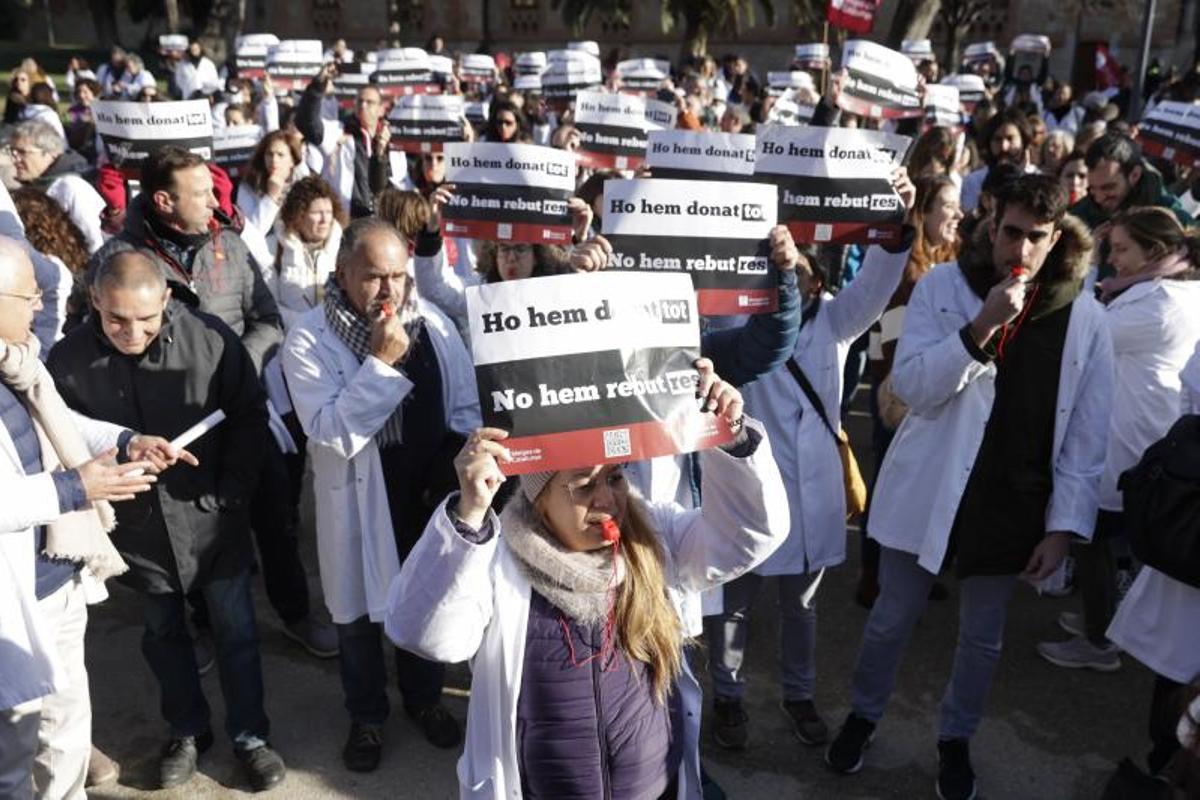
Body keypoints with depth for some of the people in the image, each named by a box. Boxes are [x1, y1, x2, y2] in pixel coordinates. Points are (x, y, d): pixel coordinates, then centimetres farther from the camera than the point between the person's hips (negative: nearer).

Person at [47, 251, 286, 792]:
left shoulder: (211, 339, -17)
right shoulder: (68, 361, -12)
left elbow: (250, 418, -7)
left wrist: (232, 493, -9)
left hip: (213, 518, -1)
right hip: (137, 526, 2)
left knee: (235, 631, 12)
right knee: (163, 634, 19)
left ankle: (249, 732, 32)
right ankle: (187, 730, 41)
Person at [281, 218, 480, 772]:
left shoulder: (434, 323, -6)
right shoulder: (310, 339, -16)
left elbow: (465, 408, 2)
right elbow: (331, 433, -23)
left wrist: (452, 478, -8)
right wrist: (382, 363, -27)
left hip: (431, 496, 3)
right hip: (359, 501, -2)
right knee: (359, 612, 16)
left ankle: (424, 698, 46)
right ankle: (366, 716, 41)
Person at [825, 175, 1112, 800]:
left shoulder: (1085, 319, -5)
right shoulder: (942, 286, -8)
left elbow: (1086, 436, -1)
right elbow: (912, 388, -14)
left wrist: (1064, 524, -5)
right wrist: (981, 327, -26)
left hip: (1013, 503, 1)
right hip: (927, 492, -1)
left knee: (982, 637, 18)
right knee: (891, 620, 15)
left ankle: (956, 739, 42)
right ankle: (863, 714, 41)